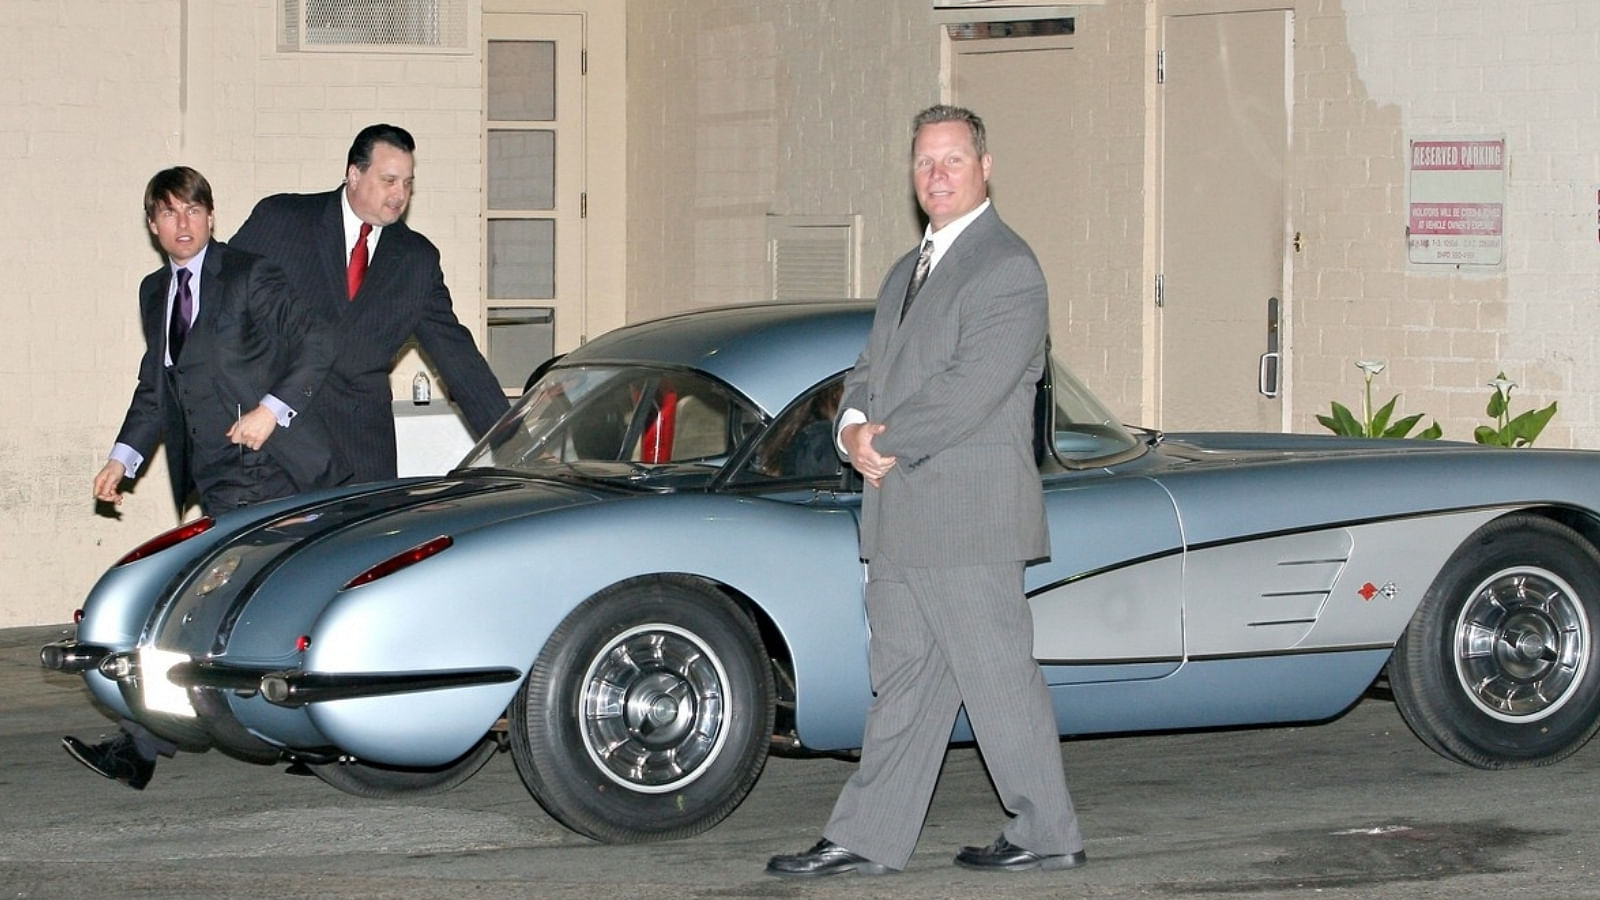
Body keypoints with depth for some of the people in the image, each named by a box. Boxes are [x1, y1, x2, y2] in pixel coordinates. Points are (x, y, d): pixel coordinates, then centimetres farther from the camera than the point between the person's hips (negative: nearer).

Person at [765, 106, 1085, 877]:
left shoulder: (1008, 270, -10)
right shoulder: (907, 273, 20)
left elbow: (968, 392, -19)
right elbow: (868, 373, 19)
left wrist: (886, 444, -11)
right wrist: (855, 428, -3)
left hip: (969, 518, -9)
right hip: (898, 521, 9)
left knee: (999, 680, -2)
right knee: (903, 681, 10)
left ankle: (1048, 834, 9)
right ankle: (867, 841, 13)